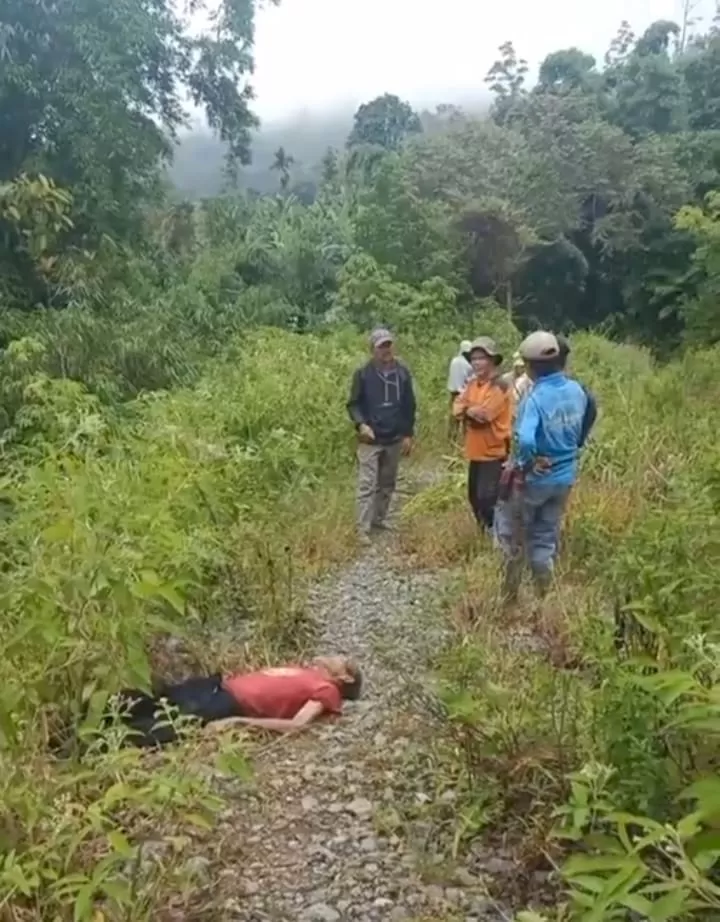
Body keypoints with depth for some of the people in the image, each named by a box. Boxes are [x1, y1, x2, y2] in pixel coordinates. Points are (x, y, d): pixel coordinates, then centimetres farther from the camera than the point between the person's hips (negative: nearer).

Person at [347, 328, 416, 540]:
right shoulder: (363, 374, -7)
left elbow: (409, 406, 7)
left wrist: (408, 435, 4)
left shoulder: (403, 373, 1)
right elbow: (353, 404, -4)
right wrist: (361, 424, -21)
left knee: (387, 484, 15)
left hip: (395, 440, 4)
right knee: (367, 485, -6)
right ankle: (363, 529, -3)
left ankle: (379, 519, 30)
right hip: (370, 440, -4)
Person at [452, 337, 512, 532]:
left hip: (493, 453, -9)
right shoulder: (473, 383, 11)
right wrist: (473, 411, -17)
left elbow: (484, 414, -23)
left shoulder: (499, 386, -17)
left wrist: (467, 410, -5)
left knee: (487, 499, -11)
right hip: (476, 451, 9)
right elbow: (457, 406, 3)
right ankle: (486, 532, 33)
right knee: (475, 497, 17)